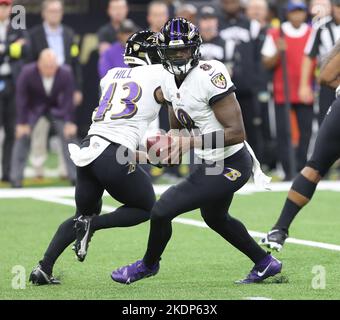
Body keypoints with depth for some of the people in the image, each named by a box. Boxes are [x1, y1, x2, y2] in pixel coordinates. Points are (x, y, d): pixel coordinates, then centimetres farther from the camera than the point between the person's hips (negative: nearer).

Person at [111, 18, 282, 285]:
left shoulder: (209, 76, -26)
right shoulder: (170, 82, 2)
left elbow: (237, 133, -28)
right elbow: (177, 130, 16)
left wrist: (192, 143, -32)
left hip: (229, 166, -10)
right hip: (211, 164, 10)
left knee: (162, 211, -8)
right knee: (215, 218, 32)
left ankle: (149, 265, 21)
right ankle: (266, 263, 48)